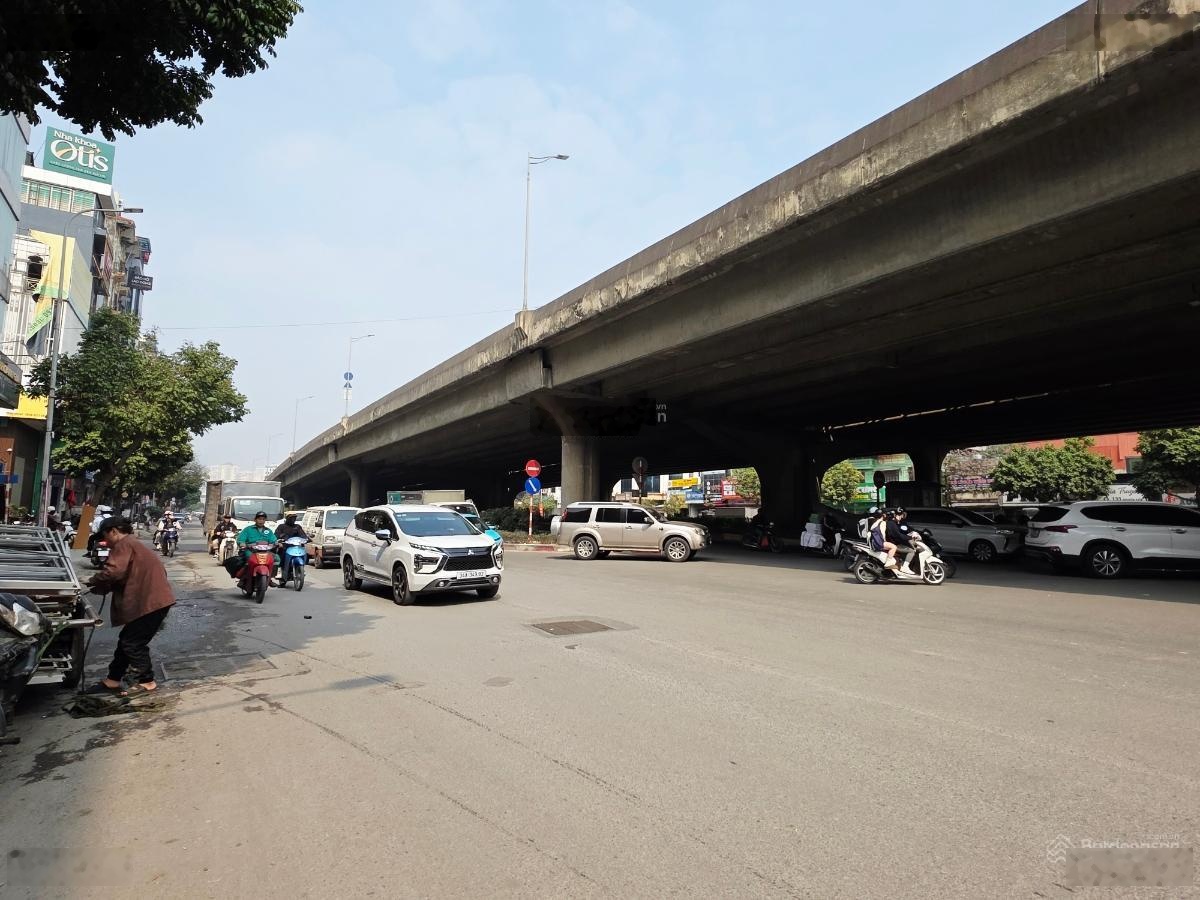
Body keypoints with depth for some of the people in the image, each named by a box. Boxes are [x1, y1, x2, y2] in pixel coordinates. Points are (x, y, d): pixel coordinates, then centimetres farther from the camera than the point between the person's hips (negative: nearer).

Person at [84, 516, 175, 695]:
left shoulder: (124, 544, -10)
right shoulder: (132, 544, 23)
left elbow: (113, 572, -23)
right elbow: (127, 575, 22)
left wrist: (93, 582, -5)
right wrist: (101, 586, 11)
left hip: (152, 602, -10)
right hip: (152, 600, 10)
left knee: (133, 643, -2)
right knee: (126, 640, 16)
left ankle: (147, 682, 8)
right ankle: (113, 680, 25)